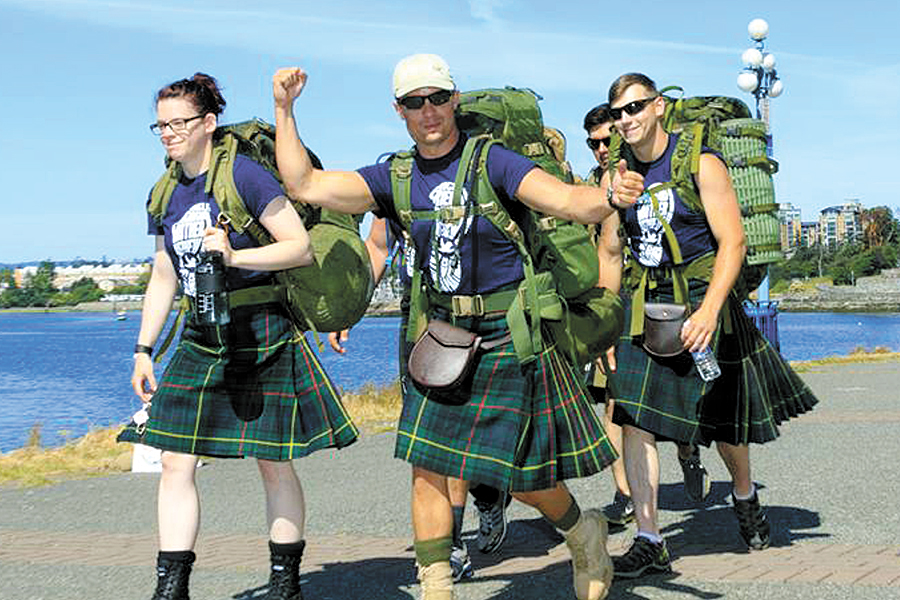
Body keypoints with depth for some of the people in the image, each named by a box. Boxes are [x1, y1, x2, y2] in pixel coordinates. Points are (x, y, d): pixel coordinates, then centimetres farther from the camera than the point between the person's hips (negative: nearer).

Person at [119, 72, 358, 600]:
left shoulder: (244, 176, -10)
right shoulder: (167, 196, 10)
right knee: (176, 463, -1)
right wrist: (144, 350, 15)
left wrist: (233, 256, -24)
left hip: (262, 334, -6)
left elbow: (303, 249, -14)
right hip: (202, 339, 6)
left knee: (274, 464, 4)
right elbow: (163, 278, 18)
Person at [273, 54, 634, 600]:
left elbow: (568, 201, -21)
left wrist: (610, 199, -42)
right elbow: (304, 185, -2)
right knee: (427, 467, -1)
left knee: (518, 473, 3)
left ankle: (585, 534, 34)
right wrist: (285, 110, -7)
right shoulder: (395, 180, 3)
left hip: (509, 334, -4)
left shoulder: (492, 163, -10)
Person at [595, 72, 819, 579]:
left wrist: (708, 311, -26)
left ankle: (745, 496, 43)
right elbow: (610, 253, 11)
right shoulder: (617, 176, 4)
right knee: (634, 418, -9)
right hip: (644, 305, 4)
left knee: (724, 421, 10)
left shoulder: (700, 164, -10)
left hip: (703, 297, -3)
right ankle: (650, 543, -3)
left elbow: (733, 243, -15)